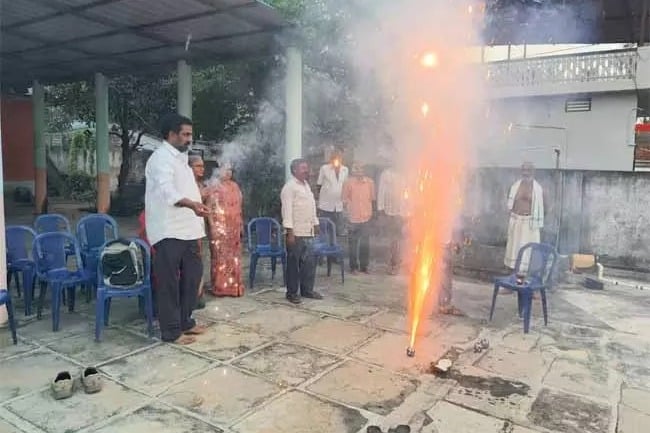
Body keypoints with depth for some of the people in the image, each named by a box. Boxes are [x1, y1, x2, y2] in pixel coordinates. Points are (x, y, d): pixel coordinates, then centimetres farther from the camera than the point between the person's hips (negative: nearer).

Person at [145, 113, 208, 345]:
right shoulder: (161, 158, -13)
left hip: (186, 230, 10)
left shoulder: (179, 158, 19)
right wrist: (192, 204, -47)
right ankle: (171, 331, 6)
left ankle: (185, 321, 28)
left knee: (192, 275, 15)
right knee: (169, 281, -2)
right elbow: (167, 190, -31)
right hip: (169, 231, -10)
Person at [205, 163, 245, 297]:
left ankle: (234, 286, 14)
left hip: (234, 227, 5)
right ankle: (219, 287, 3)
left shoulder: (235, 187, 16)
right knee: (219, 257, -3)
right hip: (219, 226, -5)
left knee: (234, 257, 7)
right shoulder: (214, 187, -1)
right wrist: (212, 225, -14)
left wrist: (241, 224, 14)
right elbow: (209, 207, -6)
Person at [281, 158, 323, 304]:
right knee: (293, 264, 1)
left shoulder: (306, 185, 16)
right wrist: (290, 232, -21)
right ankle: (292, 292, 11)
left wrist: (315, 224, 19)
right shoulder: (289, 187, -11)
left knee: (310, 262, 11)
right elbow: (287, 210, -17)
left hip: (308, 232, 8)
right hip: (296, 232, -8)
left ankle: (307, 289, 23)